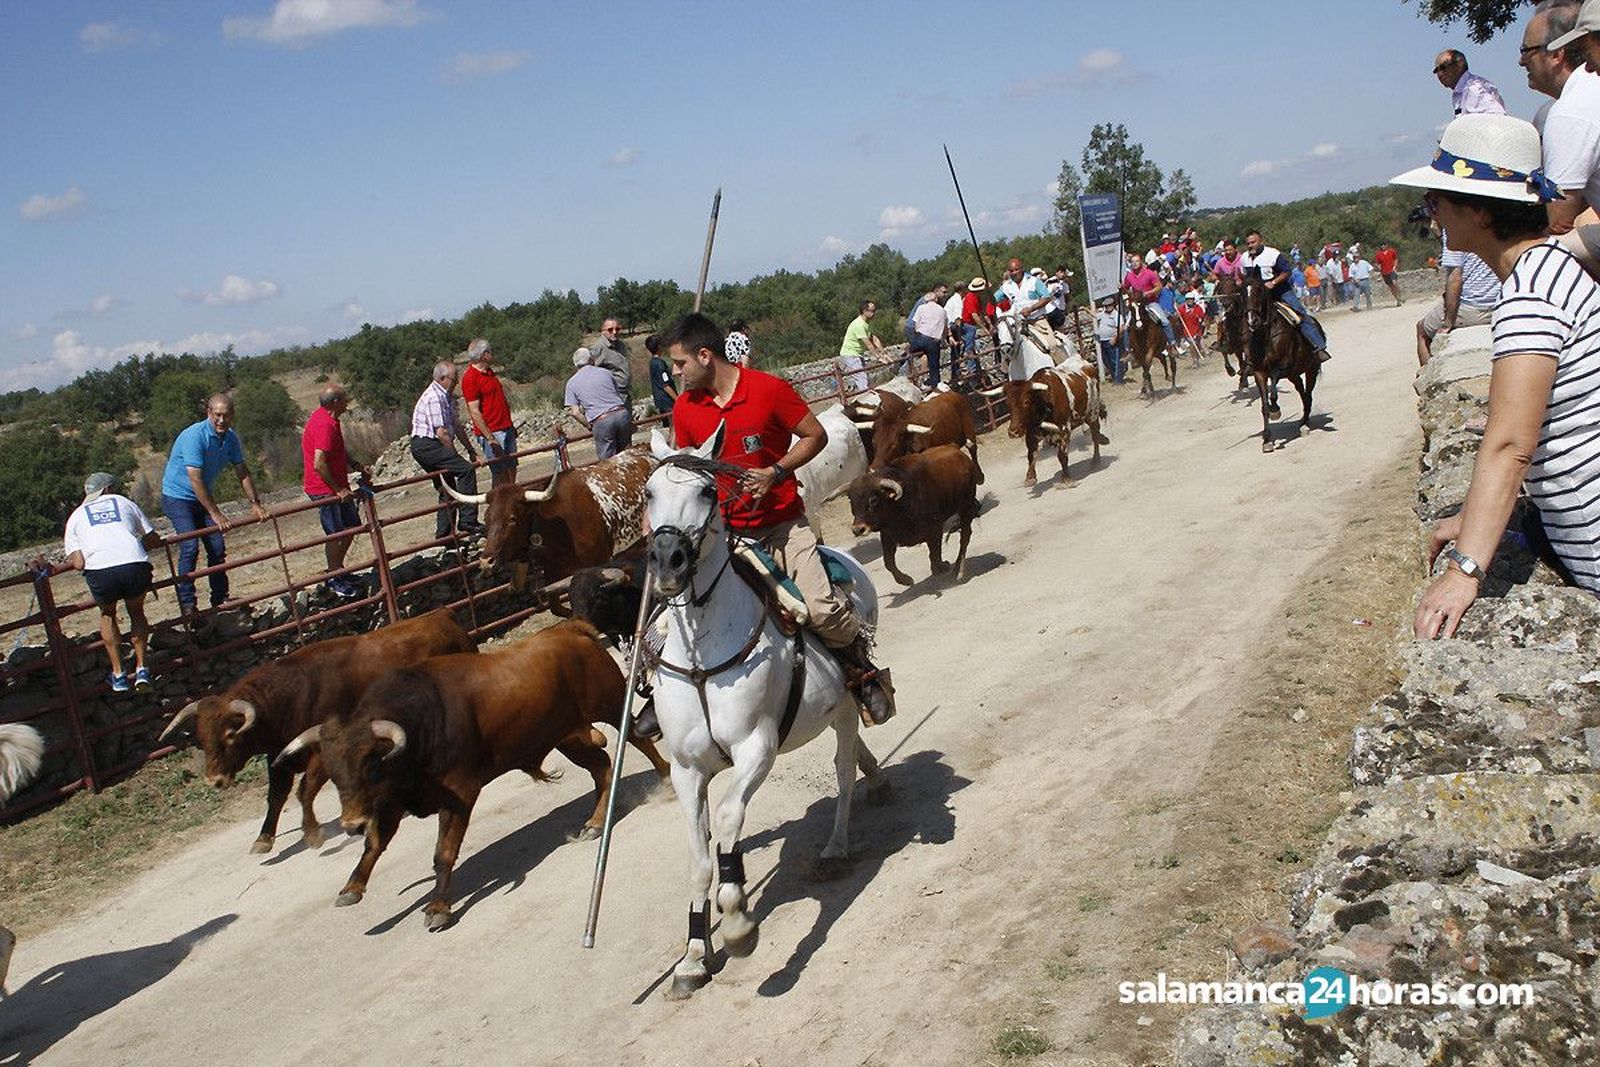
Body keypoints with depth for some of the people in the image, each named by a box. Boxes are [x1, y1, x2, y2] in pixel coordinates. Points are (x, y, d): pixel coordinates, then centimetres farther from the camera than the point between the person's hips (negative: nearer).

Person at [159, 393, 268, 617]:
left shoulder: (230, 438, -4)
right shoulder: (194, 436, -26)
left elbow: (243, 473, 4)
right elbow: (195, 480, -29)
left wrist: (255, 504, -4)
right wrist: (215, 514, -28)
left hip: (203, 497, 7)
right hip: (178, 497, -7)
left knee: (217, 548, 4)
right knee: (190, 547, -19)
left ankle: (220, 599, 15)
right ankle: (187, 604, -15)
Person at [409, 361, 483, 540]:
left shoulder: (447, 396, 16)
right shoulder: (434, 398, -16)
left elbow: (456, 426, 19)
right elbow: (441, 432, -19)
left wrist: (471, 451, 16)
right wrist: (455, 456, -11)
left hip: (431, 447, 11)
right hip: (426, 445, -11)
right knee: (465, 470, -20)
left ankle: (443, 532, 18)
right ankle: (467, 522, -22)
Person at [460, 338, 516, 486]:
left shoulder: (489, 372, 14)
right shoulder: (470, 378, -14)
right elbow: (474, 412, -17)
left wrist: (510, 426, 22)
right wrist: (490, 438, -20)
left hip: (506, 428, 9)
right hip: (491, 432, -9)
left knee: (511, 469, 11)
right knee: (499, 473, -6)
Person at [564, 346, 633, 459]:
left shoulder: (572, 383, 9)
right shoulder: (605, 372, 15)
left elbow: (575, 412, 1)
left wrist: (589, 426, 11)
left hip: (601, 422, -2)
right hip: (621, 413, 2)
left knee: (607, 460, 5)